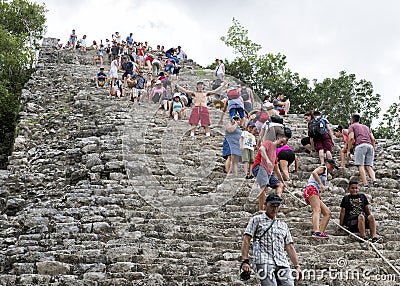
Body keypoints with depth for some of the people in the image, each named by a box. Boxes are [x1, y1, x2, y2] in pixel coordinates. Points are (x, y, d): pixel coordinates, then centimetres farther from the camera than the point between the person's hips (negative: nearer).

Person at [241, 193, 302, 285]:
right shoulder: (256, 220, 14)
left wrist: (297, 266, 13)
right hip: (263, 262, -4)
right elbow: (246, 240, 4)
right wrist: (245, 261, -8)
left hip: (282, 263, 5)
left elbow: (289, 247, 24)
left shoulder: (283, 225, 27)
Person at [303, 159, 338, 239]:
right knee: (317, 210, -27)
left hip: (316, 195, 10)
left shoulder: (325, 176, 35)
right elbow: (314, 173, -14)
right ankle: (316, 232, -46)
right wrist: (321, 184, -21)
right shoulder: (323, 168, 8)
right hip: (311, 189, -10)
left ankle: (321, 232, -7)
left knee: (327, 213, 6)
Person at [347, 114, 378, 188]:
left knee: (360, 165, -9)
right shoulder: (366, 127, 32)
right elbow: (373, 139, 20)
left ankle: (365, 184, -20)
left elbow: (351, 138, -2)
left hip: (360, 145, -5)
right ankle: (374, 180, -21)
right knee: (368, 166, 2)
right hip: (369, 145, 5)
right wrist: (373, 148, 25)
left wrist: (348, 150, -1)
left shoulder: (352, 126, 16)